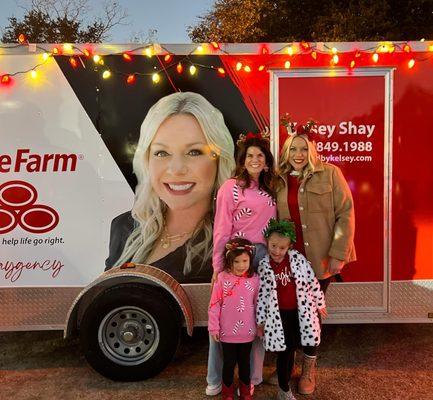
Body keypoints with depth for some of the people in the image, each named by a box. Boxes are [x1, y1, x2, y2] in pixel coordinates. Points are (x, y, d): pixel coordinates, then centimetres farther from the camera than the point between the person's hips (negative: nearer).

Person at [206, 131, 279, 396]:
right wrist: (218, 267, -10)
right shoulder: (231, 187, -5)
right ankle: (216, 380, 21)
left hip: (264, 258, 5)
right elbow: (222, 231, -8)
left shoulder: (269, 189, 12)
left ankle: (253, 375, 29)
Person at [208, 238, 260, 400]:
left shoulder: (254, 279, -8)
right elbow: (215, 304, -9)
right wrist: (214, 327, -7)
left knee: (244, 362, 20)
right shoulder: (222, 278, -14)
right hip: (227, 332, -2)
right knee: (229, 363, 14)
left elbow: (258, 304, 2)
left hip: (247, 331, 2)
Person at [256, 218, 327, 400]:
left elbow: (312, 281, 2)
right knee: (285, 351, 8)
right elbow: (261, 295, -2)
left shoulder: (298, 259, -8)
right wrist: (260, 321, 2)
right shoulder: (263, 266, -7)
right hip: (279, 315, 0)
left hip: (302, 311, 1)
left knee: (310, 345, 0)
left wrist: (320, 303, 9)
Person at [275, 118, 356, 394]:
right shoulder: (278, 180, 4)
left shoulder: (330, 174, -5)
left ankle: (309, 366, 33)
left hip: (320, 259, -2)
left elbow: (346, 214, -7)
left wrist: (338, 254, -11)